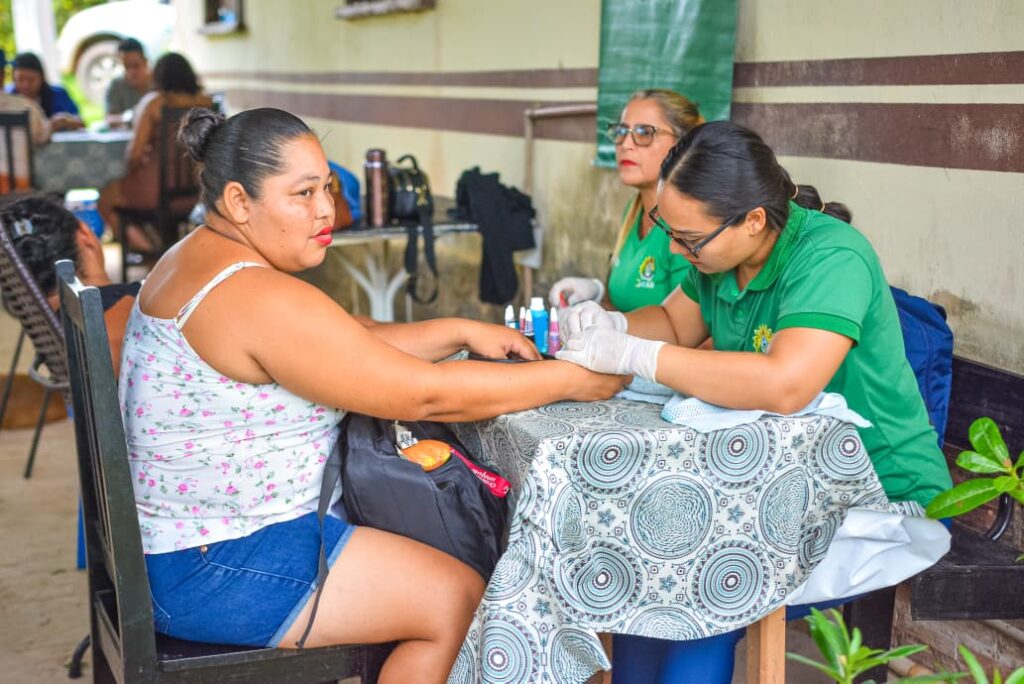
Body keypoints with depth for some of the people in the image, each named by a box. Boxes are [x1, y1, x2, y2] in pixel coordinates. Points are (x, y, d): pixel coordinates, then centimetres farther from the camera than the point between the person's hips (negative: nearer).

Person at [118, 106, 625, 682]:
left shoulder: (200, 257, 7)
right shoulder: (260, 299, -26)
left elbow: (348, 348, 11)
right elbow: (424, 395, -24)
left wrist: (459, 331, 0)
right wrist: (570, 380, -16)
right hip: (210, 573, -11)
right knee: (459, 599, -5)